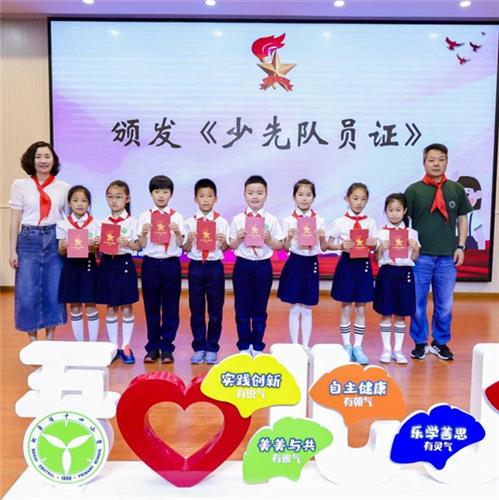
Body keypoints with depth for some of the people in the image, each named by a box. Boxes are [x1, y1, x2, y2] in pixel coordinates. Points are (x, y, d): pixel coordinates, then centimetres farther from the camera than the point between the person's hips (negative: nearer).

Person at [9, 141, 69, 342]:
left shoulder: (63, 187, 6)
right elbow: (15, 220, 2)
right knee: (27, 293, 0)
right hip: (29, 240, -1)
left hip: (54, 240, 1)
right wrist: (13, 251, -3)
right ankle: (33, 342, 15)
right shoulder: (20, 185, 3)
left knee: (53, 292, 5)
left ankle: (49, 341, 19)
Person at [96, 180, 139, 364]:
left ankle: (126, 346, 14)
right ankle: (113, 347, 18)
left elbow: (137, 247, -6)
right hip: (107, 264, 3)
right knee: (111, 308, 8)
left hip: (125, 264, -3)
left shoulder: (132, 222, -2)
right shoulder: (103, 223, 8)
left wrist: (127, 242, -24)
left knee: (126, 308, 3)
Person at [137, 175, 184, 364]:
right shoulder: (145, 216, 5)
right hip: (150, 264, 1)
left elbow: (180, 245, -2)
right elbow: (141, 246, 1)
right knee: (151, 307, 7)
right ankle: (152, 347, 18)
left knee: (171, 308, 3)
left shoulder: (177, 217, 4)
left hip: (171, 264, 0)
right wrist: (144, 233, -17)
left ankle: (167, 347, 14)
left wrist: (177, 232, -20)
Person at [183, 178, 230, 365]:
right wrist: (189, 241, -17)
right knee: (196, 309, 7)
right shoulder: (189, 222, 2)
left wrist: (223, 241, -20)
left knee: (215, 309, 5)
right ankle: (199, 348, 18)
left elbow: (225, 248, 1)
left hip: (215, 267, 0)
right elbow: (186, 250, 4)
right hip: (195, 267, 1)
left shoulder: (222, 222, 1)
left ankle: (212, 348, 17)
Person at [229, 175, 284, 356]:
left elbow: (279, 246, 1)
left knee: (260, 309, 9)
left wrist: (268, 240, -17)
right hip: (242, 266, 0)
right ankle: (244, 346, 20)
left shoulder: (271, 220, 0)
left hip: (263, 266, 0)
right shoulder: (238, 219, 1)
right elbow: (231, 246, 4)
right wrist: (238, 238, -15)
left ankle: (257, 346, 22)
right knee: (242, 309, 6)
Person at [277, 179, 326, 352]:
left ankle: (306, 345, 19)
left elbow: (323, 247, 6)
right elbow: (285, 248, -1)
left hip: (312, 264, 1)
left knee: (307, 309, 9)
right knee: (294, 309, 5)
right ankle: (294, 345, 16)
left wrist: (322, 237, -14)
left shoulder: (319, 220, 3)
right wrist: (290, 237, -20)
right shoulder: (288, 221, -2)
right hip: (294, 263, -1)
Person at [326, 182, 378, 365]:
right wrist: (341, 246, -17)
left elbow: (374, 246, 8)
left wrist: (373, 244, -15)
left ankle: (358, 346, 15)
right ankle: (347, 346, 16)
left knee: (361, 308, 6)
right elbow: (329, 244, 1)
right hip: (346, 264, -2)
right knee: (346, 307, 4)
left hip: (364, 264, 2)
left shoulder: (370, 222, 5)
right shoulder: (340, 222, -1)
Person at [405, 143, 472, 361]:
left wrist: (460, 247, 4)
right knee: (417, 302, 7)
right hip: (420, 256, -2)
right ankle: (420, 343, 22)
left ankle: (440, 342, 26)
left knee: (445, 304, 9)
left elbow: (462, 219, 11)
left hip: (447, 257, 2)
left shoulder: (456, 189, 6)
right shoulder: (414, 190, -1)